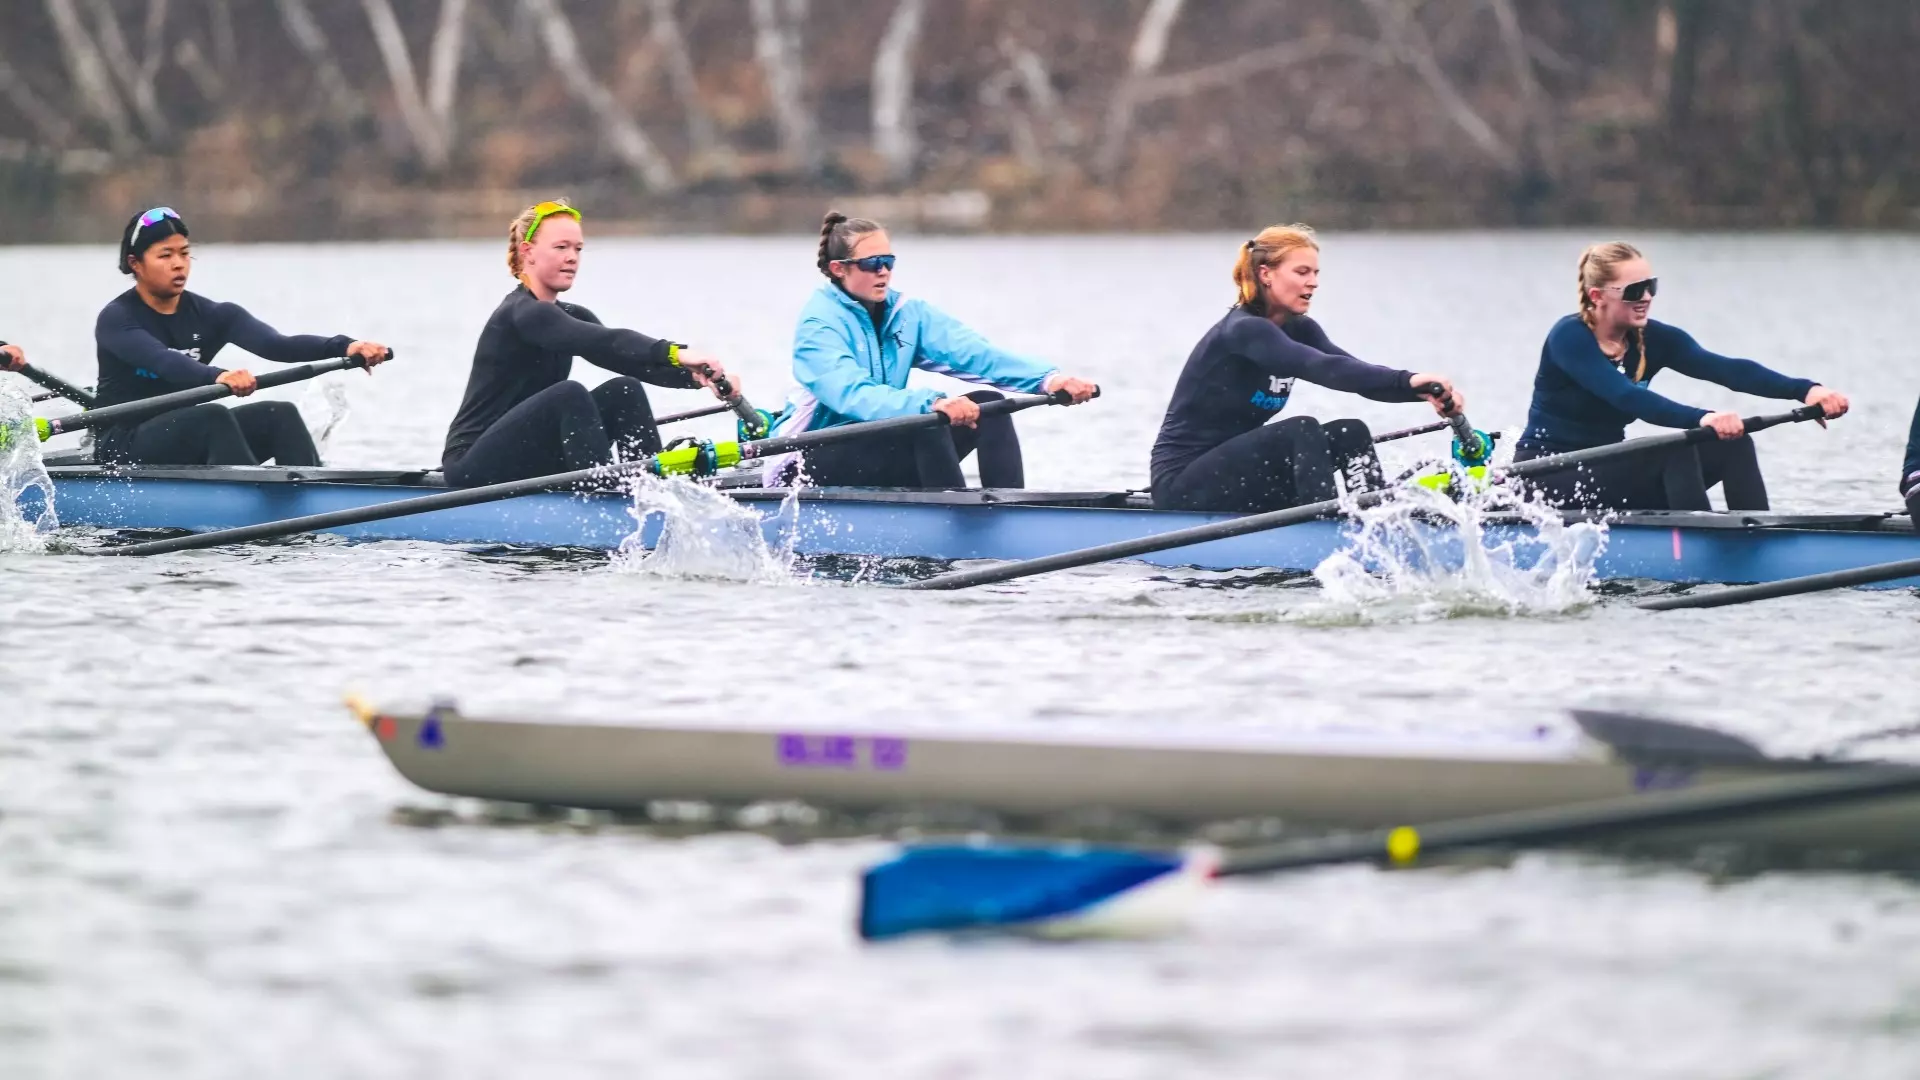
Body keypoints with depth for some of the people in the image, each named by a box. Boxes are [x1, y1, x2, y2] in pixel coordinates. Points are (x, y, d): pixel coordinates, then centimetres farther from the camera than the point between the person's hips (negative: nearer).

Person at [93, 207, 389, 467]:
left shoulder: (211, 315, 5)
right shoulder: (116, 319, -9)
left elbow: (276, 344, -13)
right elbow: (161, 360, -31)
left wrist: (342, 347, -31)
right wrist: (216, 377, -51)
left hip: (185, 443, 6)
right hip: (124, 447, -6)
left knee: (280, 415, -15)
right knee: (213, 415, -32)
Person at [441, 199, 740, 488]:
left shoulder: (570, 316, 12)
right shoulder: (521, 314, -17)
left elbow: (633, 359, -1)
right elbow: (605, 345, -33)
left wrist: (695, 374, -19)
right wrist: (674, 353, -44)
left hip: (532, 462, 9)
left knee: (624, 391, -6)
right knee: (569, 394, -30)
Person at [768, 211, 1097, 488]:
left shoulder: (908, 313, 6)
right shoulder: (819, 323, -14)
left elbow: (972, 351, -10)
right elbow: (852, 394, -32)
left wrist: (1046, 379, -27)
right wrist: (930, 403, -48)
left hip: (878, 454, 7)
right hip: (811, 463, -7)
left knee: (987, 404, -10)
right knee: (926, 420, -30)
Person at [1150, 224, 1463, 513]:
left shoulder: (1298, 329, 8)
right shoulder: (1244, 331, -19)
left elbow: (1361, 375, -7)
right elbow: (1321, 369, -35)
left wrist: (1425, 388, -26)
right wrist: (1408, 381, -46)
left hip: (1235, 469, 9)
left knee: (1351, 433, -8)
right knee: (1301, 431, -30)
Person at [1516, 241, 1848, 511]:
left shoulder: (1654, 340, 1)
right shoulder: (1569, 337, -18)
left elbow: (1728, 370, -13)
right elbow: (1625, 396, -34)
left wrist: (1806, 390, -29)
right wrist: (1702, 419, -48)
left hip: (1605, 470, 7)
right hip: (1546, 475, -7)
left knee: (1733, 445, -11)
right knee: (1673, 452, -29)